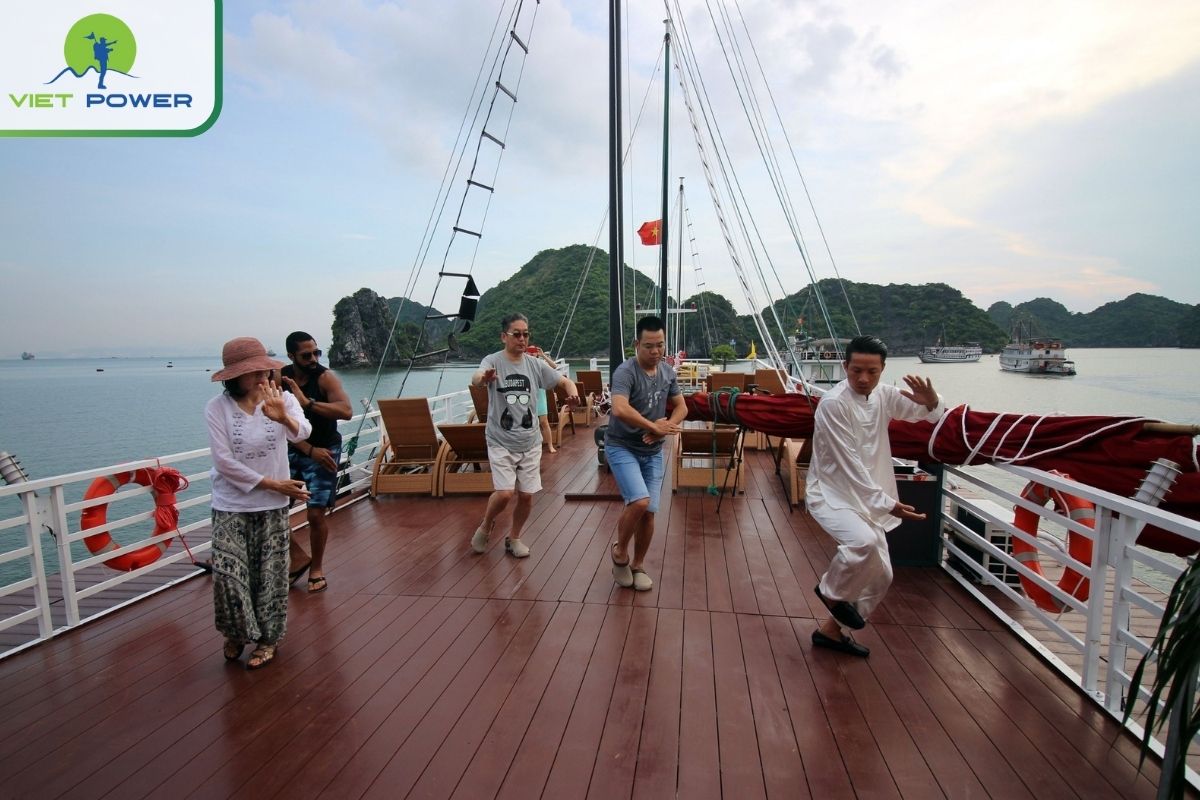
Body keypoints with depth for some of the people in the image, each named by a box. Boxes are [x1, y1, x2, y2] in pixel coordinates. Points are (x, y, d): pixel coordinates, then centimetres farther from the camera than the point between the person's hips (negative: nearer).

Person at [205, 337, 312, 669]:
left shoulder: (282, 399, -9)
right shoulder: (217, 407, -10)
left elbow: (302, 433, -29)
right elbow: (224, 460, -14)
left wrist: (283, 416, -51)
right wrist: (273, 483, -15)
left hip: (273, 504, 0)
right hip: (231, 504, 0)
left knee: (270, 573, 8)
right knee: (227, 572, -3)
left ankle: (267, 638, 29)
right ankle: (236, 632, 27)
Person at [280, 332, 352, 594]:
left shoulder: (325, 377, -15)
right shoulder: (278, 379, -5)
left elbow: (346, 411, -30)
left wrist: (307, 402, -39)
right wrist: (310, 450, -18)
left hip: (324, 450, -3)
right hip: (292, 449, 4)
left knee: (316, 513, -5)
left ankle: (317, 568, 18)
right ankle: (298, 557, 18)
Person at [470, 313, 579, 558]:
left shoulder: (535, 364, 2)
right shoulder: (493, 361, -11)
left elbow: (564, 380, 8)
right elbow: (475, 379, -32)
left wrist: (572, 391, -17)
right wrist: (483, 378, -58)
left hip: (530, 442, 4)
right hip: (501, 442, -4)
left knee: (527, 495, 7)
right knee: (505, 492, -14)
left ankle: (513, 538, 32)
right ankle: (485, 526, 18)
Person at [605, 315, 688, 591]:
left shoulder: (668, 371, 4)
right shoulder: (625, 371, -19)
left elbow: (681, 408, 10)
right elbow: (619, 409, -34)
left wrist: (664, 428, -11)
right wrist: (654, 426, -24)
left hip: (653, 452, 6)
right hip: (622, 447, -6)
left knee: (649, 512, 5)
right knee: (639, 502, -22)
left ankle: (637, 566, 27)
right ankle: (619, 552, 6)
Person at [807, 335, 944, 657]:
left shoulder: (883, 394, 0)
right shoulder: (833, 403, -21)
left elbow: (930, 413, 6)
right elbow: (850, 465, -23)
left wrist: (931, 401, -19)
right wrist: (886, 503, -28)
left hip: (867, 497, 8)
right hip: (831, 494, -7)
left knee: (880, 575, 11)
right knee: (864, 542, -36)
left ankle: (834, 630, 31)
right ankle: (831, 590, -3)